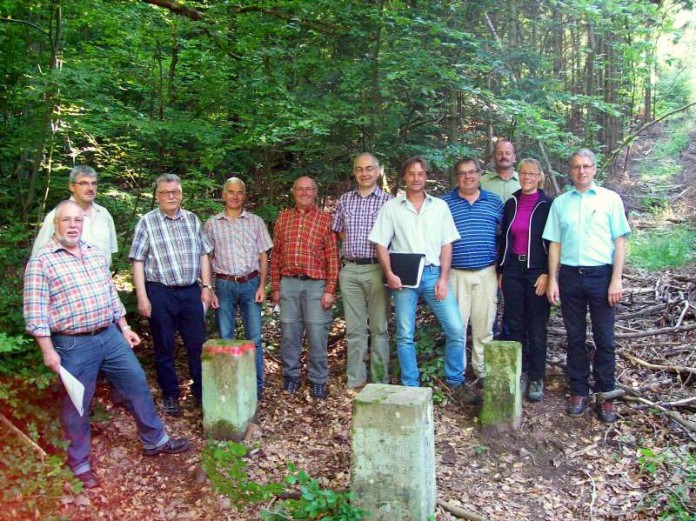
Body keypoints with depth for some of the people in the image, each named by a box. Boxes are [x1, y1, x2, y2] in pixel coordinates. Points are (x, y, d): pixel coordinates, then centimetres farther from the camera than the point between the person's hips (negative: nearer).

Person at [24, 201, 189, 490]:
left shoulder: (95, 252, 10)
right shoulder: (41, 260, -9)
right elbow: (35, 311, -12)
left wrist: (124, 328, 16)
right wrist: (48, 351, -16)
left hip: (110, 335, 6)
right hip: (74, 345, -6)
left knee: (137, 385, 12)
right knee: (76, 404, 7)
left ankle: (155, 441, 29)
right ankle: (79, 462, 26)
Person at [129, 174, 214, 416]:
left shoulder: (192, 219, 9)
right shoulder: (147, 222, -1)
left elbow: (203, 255, 12)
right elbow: (138, 262, -3)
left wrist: (207, 286, 6)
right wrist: (142, 296, -9)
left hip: (191, 291, 3)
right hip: (160, 292, -2)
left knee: (198, 344, 8)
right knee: (164, 348, 8)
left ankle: (201, 391, 23)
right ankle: (170, 396, 21)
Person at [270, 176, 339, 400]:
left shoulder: (325, 219, 2)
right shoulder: (283, 219, 11)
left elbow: (332, 257, -1)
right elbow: (275, 255, 12)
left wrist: (329, 290, -7)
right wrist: (275, 287, 7)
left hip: (316, 284, -2)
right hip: (288, 283, 3)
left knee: (317, 334, 1)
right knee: (289, 332, 8)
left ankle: (318, 380, 14)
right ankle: (291, 375, 23)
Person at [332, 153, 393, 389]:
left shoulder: (388, 201, 1)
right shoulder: (344, 200, 11)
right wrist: (352, 244, 6)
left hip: (377, 269, -3)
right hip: (350, 270, 3)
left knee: (379, 328, 3)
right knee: (354, 329, 9)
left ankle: (380, 382, 12)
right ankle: (355, 381, 17)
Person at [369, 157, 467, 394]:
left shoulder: (440, 206, 10)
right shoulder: (391, 207, 6)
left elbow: (446, 245, 7)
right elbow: (381, 244, 4)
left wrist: (443, 278, -2)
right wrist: (389, 274, -10)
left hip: (434, 274, 1)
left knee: (456, 329, -5)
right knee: (405, 335, 3)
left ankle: (456, 382, 14)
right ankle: (411, 387, 16)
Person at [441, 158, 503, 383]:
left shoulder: (494, 202, 9)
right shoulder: (444, 203, 3)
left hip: (487, 273, 2)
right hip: (456, 273, -1)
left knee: (484, 325, 8)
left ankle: (482, 371, 21)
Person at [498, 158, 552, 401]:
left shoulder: (547, 205, -2)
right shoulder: (510, 204, 8)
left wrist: (547, 274, -12)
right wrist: (501, 271, 9)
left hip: (537, 272, -3)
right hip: (512, 270, 3)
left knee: (537, 328, 3)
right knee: (515, 326, 8)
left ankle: (536, 379, 14)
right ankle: (519, 374, 20)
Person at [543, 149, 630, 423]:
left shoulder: (610, 199, 2)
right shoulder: (560, 203, 8)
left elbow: (620, 241, 0)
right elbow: (555, 243, 8)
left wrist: (616, 280, -7)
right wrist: (552, 280, 2)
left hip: (601, 275, -2)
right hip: (570, 276, 2)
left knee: (604, 339, 4)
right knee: (575, 338, 10)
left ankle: (605, 396, 16)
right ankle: (578, 392, 21)